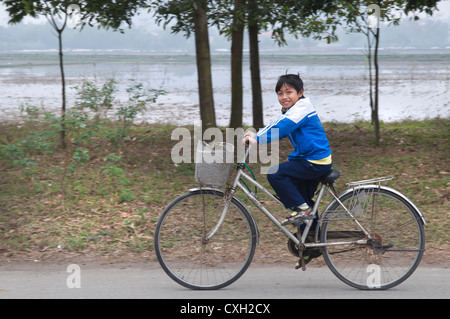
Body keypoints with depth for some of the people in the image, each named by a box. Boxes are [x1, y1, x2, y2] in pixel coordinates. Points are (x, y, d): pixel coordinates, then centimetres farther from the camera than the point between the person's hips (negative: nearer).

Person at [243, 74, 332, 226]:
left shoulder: (302, 108, -16)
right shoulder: (288, 111, 14)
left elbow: (282, 128, -28)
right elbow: (275, 126, 12)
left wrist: (258, 139, -33)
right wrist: (256, 134, -4)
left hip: (316, 163, -10)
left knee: (274, 173, -18)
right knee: (305, 199, 20)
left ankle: (300, 208, -14)